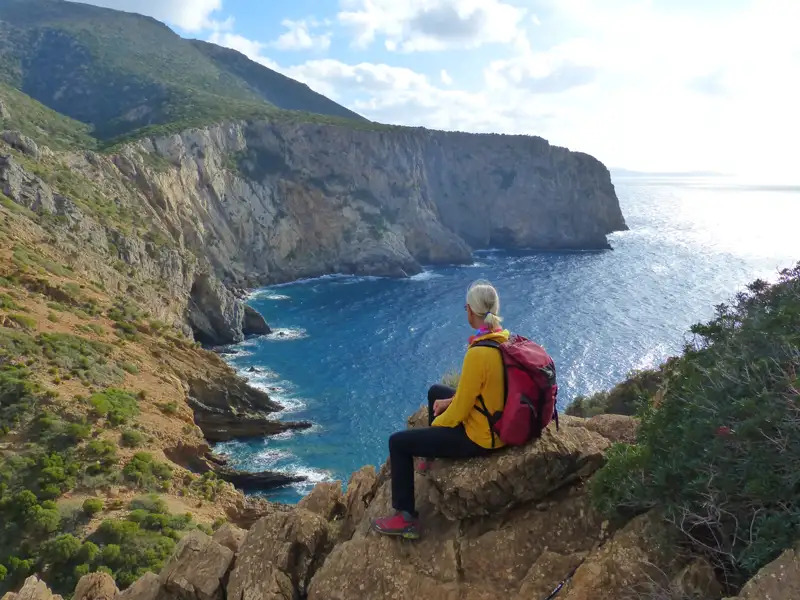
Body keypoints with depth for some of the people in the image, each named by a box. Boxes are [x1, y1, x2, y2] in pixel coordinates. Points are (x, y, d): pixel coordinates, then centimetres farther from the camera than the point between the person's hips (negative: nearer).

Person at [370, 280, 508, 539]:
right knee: (436, 392, 30)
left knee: (398, 442, 1)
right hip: (498, 422, 9)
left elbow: (459, 412, -23)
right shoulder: (505, 340, -5)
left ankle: (406, 518, 12)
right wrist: (451, 401, 11)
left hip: (479, 437, -9)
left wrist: (434, 425, -4)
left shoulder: (478, 354, -32)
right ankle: (433, 455, 48)